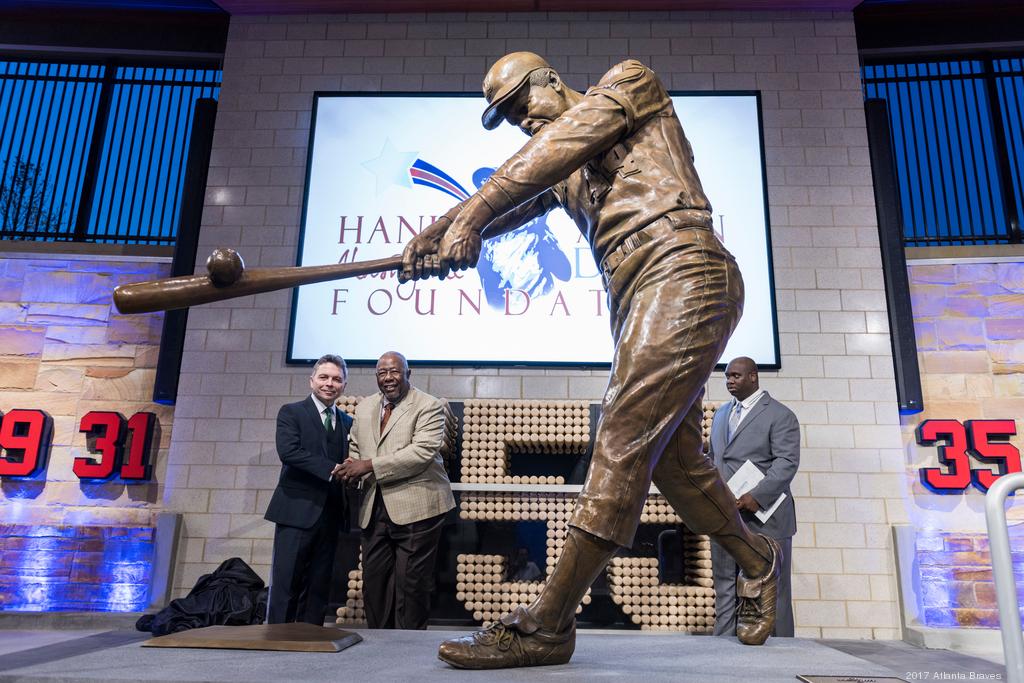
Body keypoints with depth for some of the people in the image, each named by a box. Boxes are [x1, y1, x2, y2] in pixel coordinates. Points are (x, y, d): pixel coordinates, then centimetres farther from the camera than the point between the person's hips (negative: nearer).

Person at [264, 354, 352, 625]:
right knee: (286, 585, -4)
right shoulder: (291, 412, 2)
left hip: (330, 514, 5)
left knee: (318, 589, 7)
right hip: (297, 511, -4)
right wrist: (331, 469, -20)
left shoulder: (347, 422, 16)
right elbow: (288, 451, -14)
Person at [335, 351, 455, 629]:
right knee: (374, 581, 10)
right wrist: (352, 466, -1)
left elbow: (423, 451, -17)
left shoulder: (429, 406, -6)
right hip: (375, 508, 6)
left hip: (415, 506, -6)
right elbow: (356, 448, 25)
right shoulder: (364, 407, 16)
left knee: (411, 583, -1)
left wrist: (369, 465, -18)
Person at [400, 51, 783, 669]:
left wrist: (472, 213, -17)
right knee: (674, 459, 9)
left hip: (682, 275, -8)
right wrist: (435, 234, -8)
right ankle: (757, 561, 32)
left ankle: (546, 628, -13)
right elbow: (512, 200, 12)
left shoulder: (630, 81, 10)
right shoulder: (562, 172, 28)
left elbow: (560, 141, -7)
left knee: (623, 442, -15)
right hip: (637, 299, 9)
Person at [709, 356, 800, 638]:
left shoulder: (780, 415, -2)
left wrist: (757, 496, -22)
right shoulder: (721, 414, 19)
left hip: (763, 517, -6)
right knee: (725, 587, 7)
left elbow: (787, 462, -12)